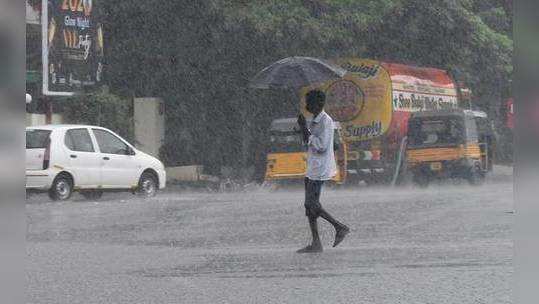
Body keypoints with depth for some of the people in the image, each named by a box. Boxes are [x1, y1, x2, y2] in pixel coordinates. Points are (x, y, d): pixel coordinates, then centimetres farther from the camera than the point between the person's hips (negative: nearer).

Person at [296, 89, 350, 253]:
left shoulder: (325, 121, -15)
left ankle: (340, 227, 0)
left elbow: (322, 146, -22)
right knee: (309, 204, 7)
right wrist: (303, 127, 7)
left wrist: (306, 131, -16)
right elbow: (308, 142, 23)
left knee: (312, 203, -10)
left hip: (320, 169, -10)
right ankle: (316, 243, 7)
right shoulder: (314, 121, 15)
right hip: (312, 168, 10)